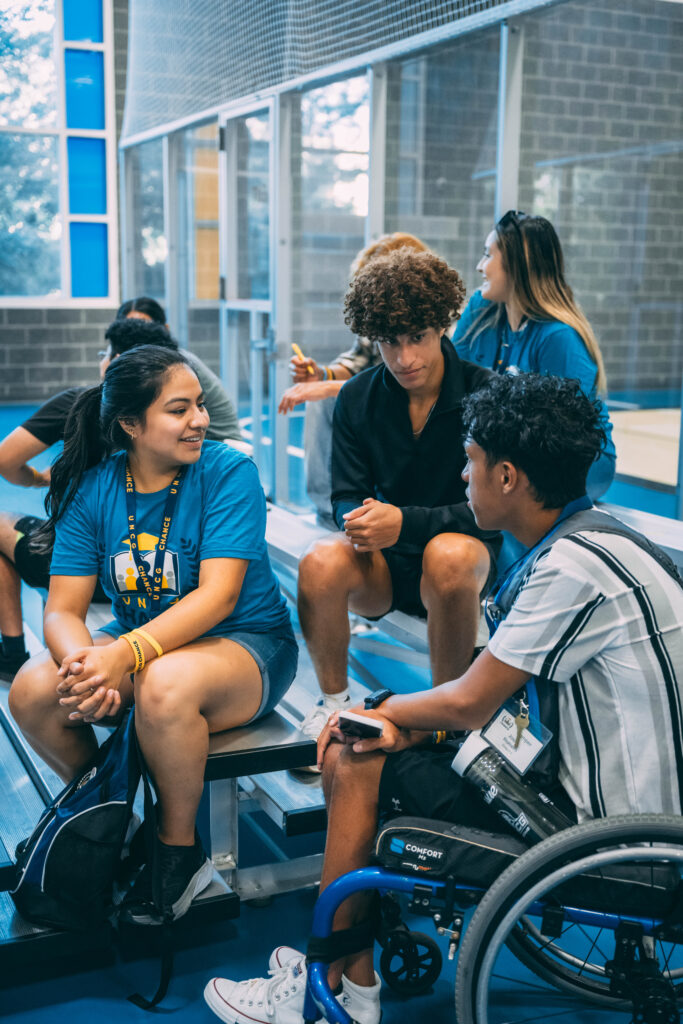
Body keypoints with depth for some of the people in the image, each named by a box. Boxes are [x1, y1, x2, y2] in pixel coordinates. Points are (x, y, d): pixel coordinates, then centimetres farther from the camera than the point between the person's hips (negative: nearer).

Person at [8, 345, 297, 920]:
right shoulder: (93, 489, -4)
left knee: (164, 684, -36)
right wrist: (83, 665, -33)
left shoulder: (229, 472, -15)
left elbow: (217, 596, -25)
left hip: (247, 645, -4)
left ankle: (181, 852, -9)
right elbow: (63, 610, -9)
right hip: (142, 642, 4)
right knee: (32, 692, -20)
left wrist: (124, 655, -39)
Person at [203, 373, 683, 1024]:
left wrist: (382, 712, 0)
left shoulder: (576, 568, -24)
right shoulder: (594, 540, 7)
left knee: (359, 766, -4)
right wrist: (403, 722, -4)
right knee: (350, 754, 8)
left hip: (599, 824, -9)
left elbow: (468, 704, -18)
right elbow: (494, 679, 9)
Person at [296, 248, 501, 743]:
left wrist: (405, 522, -31)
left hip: (469, 549, -2)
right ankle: (333, 702, -3)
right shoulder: (357, 398, 0)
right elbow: (347, 496, 1)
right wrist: (361, 519, -25)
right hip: (385, 565, 3)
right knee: (321, 563, -29)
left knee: (449, 555, -38)